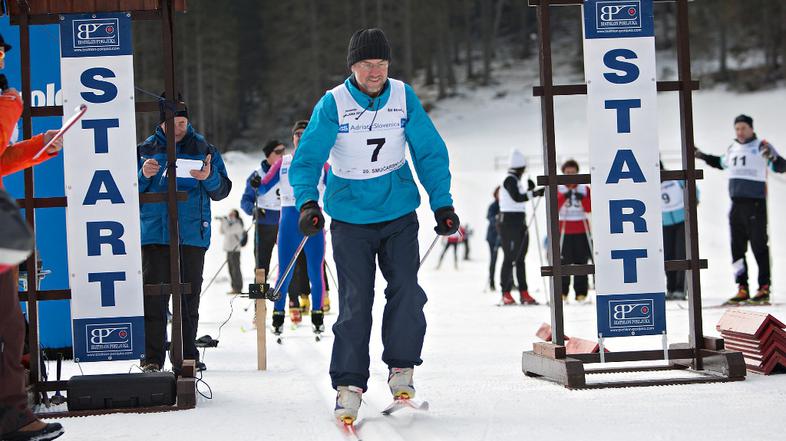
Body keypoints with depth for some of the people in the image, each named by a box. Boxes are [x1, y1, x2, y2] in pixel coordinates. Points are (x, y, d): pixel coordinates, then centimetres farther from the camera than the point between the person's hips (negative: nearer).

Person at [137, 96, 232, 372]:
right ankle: (152, 357, 0)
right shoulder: (145, 149, 9)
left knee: (189, 297, 5)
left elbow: (222, 191, 7)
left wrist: (209, 177, -15)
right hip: (154, 233, 0)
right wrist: (144, 175, -10)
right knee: (154, 297, -4)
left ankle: (188, 355, 12)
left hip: (193, 234, 0)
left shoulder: (203, 149, 8)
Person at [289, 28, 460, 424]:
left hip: (399, 214, 2)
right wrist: (307, 202, -27)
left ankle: (401, 369, 8)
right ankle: (349, 385, 0)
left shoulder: (404, 97, -3)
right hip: (350, 218, -2)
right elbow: (307, 159, -12)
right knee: (355, 302, -6)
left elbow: (430, 152, 5)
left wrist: (442, 204, 2)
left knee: (406, 290, -8)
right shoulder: (332, 104, -10)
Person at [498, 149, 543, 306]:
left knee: (520, 258, 8)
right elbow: (517, 197, -24)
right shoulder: (510, 180, -12)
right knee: (510, 258, -9)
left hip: (519, 222, 10)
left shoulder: (515, 180, 18)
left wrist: (530, 191, 14)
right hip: (510, 221, -10)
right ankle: (506, 294, -8)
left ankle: (523, 294, 10)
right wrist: (534, 193, -25)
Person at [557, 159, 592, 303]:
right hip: (563, 230, -1)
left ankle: (581, 293, 0)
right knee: (563, 262, -7)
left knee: (581, 261, -3)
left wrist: (582, 198, -16)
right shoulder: (558, 189, 8)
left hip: (581, 230, 1)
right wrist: (564, 197, -22)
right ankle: (562, 293, -2)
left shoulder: (584, 189, 11)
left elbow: (589, 208, 1)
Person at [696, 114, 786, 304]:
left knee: (759, 246, -4)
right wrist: (704, 157, 29)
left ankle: (764, 288, -1)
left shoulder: (761, 146, -3)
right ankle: (742, 289, 9)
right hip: (736, 204, 6)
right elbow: (722, 163, 36)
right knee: (737, 247, 5)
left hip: (755, 203, -6)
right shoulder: (732, 149, 16)